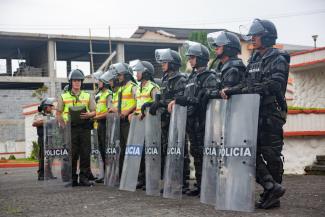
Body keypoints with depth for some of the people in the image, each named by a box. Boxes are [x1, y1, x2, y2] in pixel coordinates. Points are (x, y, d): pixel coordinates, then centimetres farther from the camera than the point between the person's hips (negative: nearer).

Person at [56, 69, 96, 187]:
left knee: (85, 153, -1)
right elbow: (58, 113, 9)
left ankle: (84, 177, 6)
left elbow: (94, 111, 10)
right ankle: (72, 178, 6)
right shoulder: (63, 97, 10)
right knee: (71, 154, -2)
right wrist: (63, 125, -6)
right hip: (70, 127, -1)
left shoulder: (88, 96, 14)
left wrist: (89, 115, -12)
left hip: (84, 127, 1)